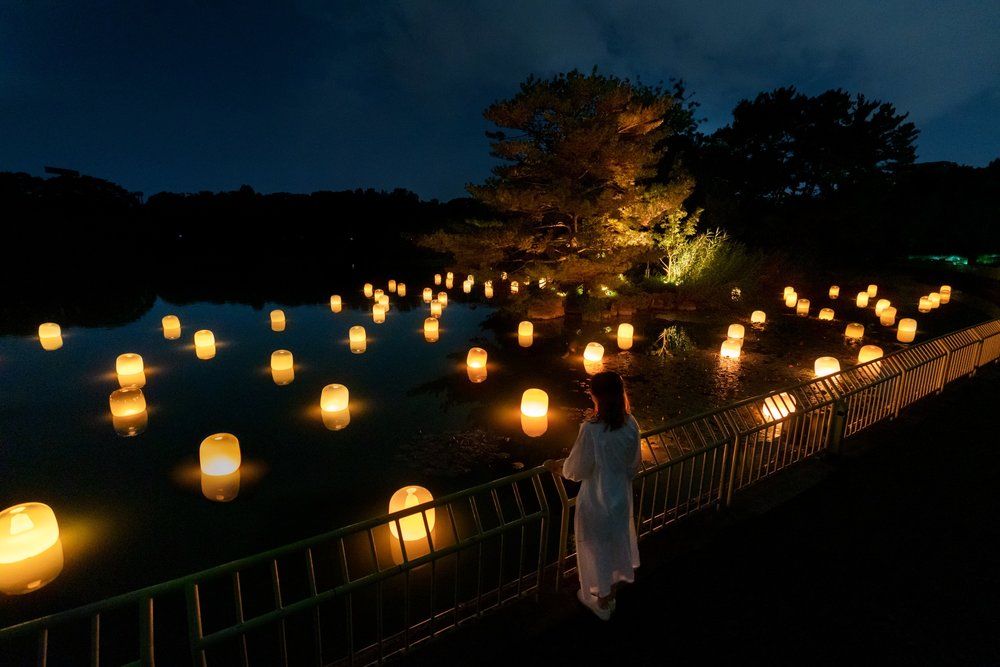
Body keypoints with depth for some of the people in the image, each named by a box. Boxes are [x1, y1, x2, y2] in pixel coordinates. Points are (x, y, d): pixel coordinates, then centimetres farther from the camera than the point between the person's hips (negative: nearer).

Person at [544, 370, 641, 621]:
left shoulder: (591, 429, -32)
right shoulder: (631, 424, -13)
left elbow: (576, 470, -19)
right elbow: (634, 464, 2)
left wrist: (556, 466, 0)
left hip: (596, 499, -6)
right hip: (621, 495, 6)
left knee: (597, 546, 17)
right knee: (617, 541, 27)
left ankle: (601, 601, 40)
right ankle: (612, 592, 51)